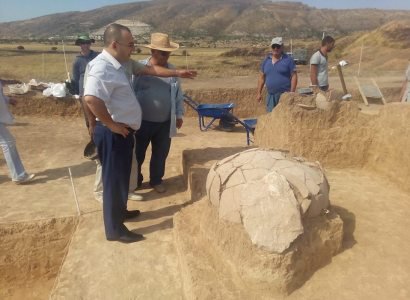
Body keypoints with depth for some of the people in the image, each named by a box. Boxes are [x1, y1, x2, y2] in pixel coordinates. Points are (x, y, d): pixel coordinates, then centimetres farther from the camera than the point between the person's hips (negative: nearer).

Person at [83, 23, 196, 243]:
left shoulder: (122, 63, 9)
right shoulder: (102, 68, -22)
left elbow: (148, 69, 17)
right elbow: (91, 99, -36)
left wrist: (177, 73, 17)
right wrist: (111, 125, -25)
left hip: (123, 131, 10)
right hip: (113, 133, -10)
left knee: (122, 175, 22)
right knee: (114, 178, 1)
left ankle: (120, 211, 42)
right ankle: (115, 229, 15)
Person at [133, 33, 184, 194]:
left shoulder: (172, 70, 3)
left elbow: (179, 94, 11)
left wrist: (179, 114, 9)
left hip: (165, 122, 3)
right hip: (142, 121, -3)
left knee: (160, 154, 14)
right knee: (138, 154, 11)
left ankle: (156, 180, 34)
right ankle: (135, 181, 32)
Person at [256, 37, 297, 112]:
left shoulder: (288, 60, -1)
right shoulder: (266, 60, 12)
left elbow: (294, 76, -4)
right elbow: (261, 77, 14)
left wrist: (292, 93, -12)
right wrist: (259, 93, 9)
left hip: (285, 95, -4)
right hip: (270, 95, 5)